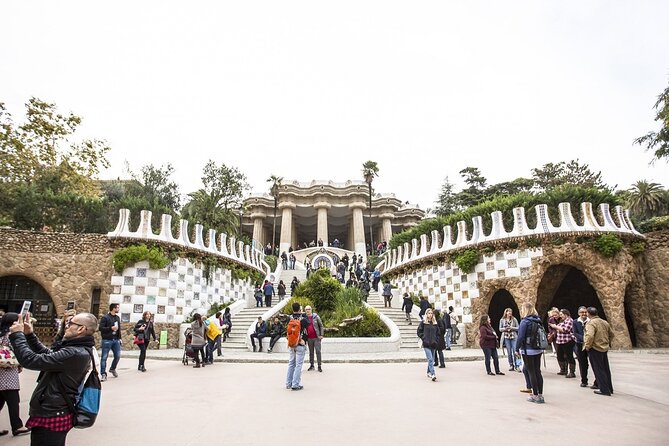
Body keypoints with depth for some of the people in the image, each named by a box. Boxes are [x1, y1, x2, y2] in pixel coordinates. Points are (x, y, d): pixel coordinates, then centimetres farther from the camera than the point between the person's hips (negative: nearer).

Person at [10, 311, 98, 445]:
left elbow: (31, 361, -27)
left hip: (51, 418, -10)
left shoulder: (75, 354, -28)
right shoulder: (79, 349, 5)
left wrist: (17, 334, -13)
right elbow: (46, 354, 18)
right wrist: (29, 334, 9)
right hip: (54, 413, 10)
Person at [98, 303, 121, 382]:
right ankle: (103, 374, 7)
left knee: (118, 356, 8)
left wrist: (119, 338, 15)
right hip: (107, 340, -6)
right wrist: (111, 328, -22)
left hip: (116, 340, 6)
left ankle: (112, 369, 31)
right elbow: (101, 328, -14)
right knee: (104, 357, 0)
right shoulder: (105, 317, -8)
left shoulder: (118, 318, 13)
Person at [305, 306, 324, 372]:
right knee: (311, 352, 11)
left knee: (318, 351, -3)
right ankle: (311, 365, 21)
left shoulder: (316, 317, -2)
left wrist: (321, 335, -7)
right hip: (309, 338, 3)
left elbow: (321, 326, 0)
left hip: (316, 337, -3)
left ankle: (319, 366, 3)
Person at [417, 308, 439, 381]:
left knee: (432, 360, 12)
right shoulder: (423, 323, 0)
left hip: (433, 344, 4)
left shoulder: (435, 323, 10)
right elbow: (419, 332, 1)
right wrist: (424, 339, -8)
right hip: (426, 344, -4)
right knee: (430, 359, -14)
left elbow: (438, 333, 16)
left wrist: (436, 340, 4)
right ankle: (433, 374, -17)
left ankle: (429, 373, 28)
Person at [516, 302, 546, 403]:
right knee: (538, 372, 12)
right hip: (538, 350, 7)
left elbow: (521, 337, -17)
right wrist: (541, 347, 18)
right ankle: (540, 395, 18)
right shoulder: (538, 321, 5)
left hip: (528, 351, -7)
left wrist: (517, 349, -7)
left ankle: (535, 396, 9)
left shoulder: (525, 322, -16)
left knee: (532, 373, 2)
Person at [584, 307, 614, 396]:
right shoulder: (605, 322, 8)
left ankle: (604, 390, 5)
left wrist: (587, 346, -17)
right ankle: (609, 388, 28)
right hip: (605, 348, 8)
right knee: (606, 369, 18)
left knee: (598, 370, 2)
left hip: (595, 349, -8)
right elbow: (611, 334, 18)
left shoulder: (591, 323, -19)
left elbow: (590, 336, -31)